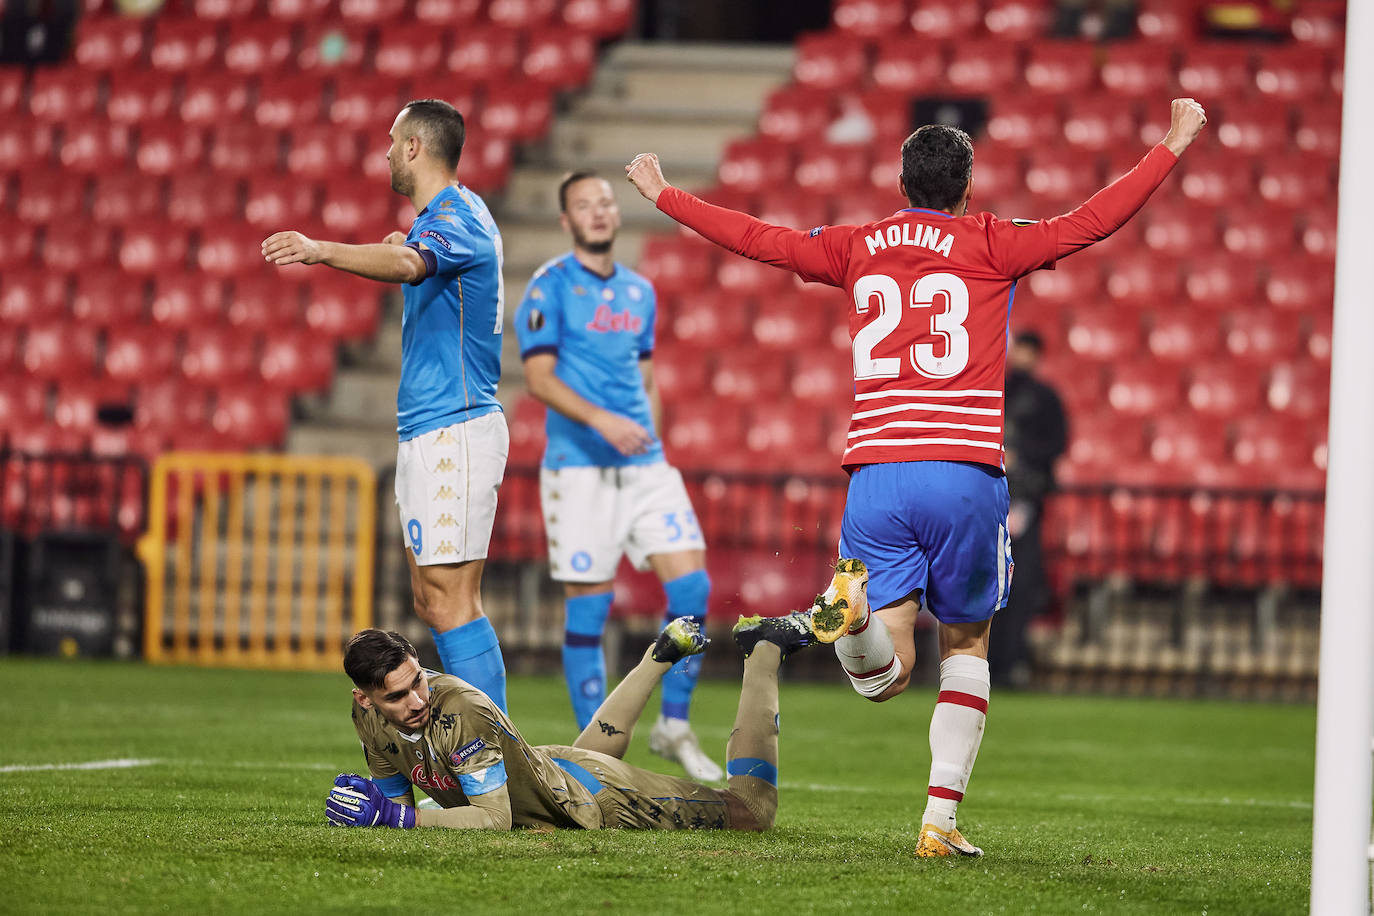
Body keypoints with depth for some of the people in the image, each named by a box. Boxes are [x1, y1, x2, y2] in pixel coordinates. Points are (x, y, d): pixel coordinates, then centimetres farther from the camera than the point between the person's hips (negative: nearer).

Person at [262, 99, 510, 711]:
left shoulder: (456, 217, -13)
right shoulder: (448, 216, 20)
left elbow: (411, 264, -36)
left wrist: (321, 250, -50)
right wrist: (404, 257, 20)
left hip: (453, 430, -11)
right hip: (427, 432, 11)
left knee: (451, 602, -14)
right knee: (431, 601, 11)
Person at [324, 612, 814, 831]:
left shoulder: (463, 711, -39)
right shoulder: (369, 715, -19)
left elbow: (494, 818, -37)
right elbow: (396, 792, -2)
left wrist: (395, 816, -42)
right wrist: (367, 805, -26)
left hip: (597, 799, -7)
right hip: (552, 769, 7)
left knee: (753, 811, 7)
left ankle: (763, 651, 21)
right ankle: (661, 654, 54)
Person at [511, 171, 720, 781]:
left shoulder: (640, 291, 16)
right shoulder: (550, 288, -3)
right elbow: (539, 377, -11)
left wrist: (649, 433, 14)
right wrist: (601, 420, -24)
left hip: (645, 466, 5)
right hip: (579, 470, -5)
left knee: (692, 585, -7)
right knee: (588, 608, -3)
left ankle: (674, 726, 8)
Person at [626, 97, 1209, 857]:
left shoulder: (856, 249, 14)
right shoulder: (991, 246, 5)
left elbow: (755, 238, 22)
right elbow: (1093, 221, 1)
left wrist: (662, 195, 35)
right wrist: (1172, 147, 8)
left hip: (874, 474, 2)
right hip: (965, 474, -2)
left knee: (884, 675, 1)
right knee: (966, 645, 15)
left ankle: (851, 610, -34)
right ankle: (940, 819, 5)